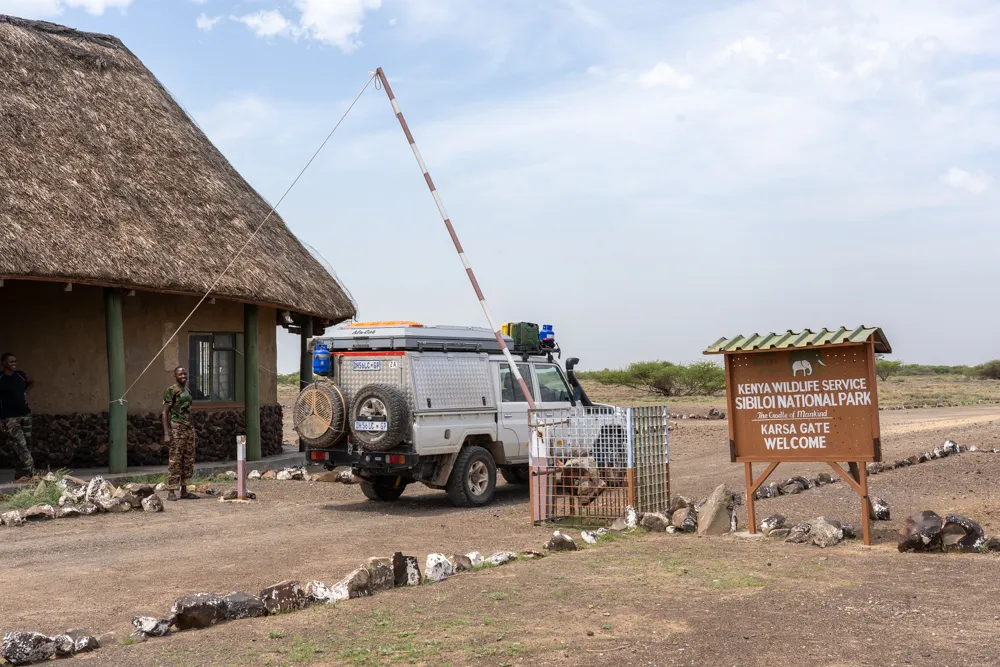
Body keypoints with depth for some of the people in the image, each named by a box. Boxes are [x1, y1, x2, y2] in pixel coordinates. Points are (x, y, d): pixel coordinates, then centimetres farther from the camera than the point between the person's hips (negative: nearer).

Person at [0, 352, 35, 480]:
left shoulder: (21, 375, 6)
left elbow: (31, 382, 29)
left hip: (25, 414, 6)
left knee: (25, 445, 9)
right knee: (21, 446, -12)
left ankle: (21, 473, 21)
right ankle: (31, 474, -14)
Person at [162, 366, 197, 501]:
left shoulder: (187, 391, 16)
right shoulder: (171, 391, -6)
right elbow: (165, 412, -9)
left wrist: (192, 428, 16)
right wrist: (166, 433, -16)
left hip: (189, 428, 8)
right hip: (176, 429, -7)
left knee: (188, 460, 7)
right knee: (175, 461, -8)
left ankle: (184, 491, 12)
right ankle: (172, 491, -5)